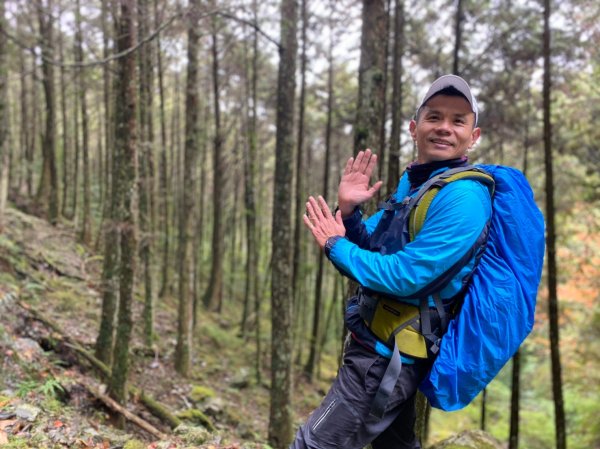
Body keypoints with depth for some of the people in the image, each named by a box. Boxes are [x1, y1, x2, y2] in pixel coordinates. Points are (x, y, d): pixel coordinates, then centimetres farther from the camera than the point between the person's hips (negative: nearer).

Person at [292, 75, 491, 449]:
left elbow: (403, 276, -26)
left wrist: (335, 245, -14)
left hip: (387, 355, -10)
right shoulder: (412, 183, 9)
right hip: (388, 348, 10)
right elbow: (370, 249, 11)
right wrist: (348, 211, -9)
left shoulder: (463, 196, -20)